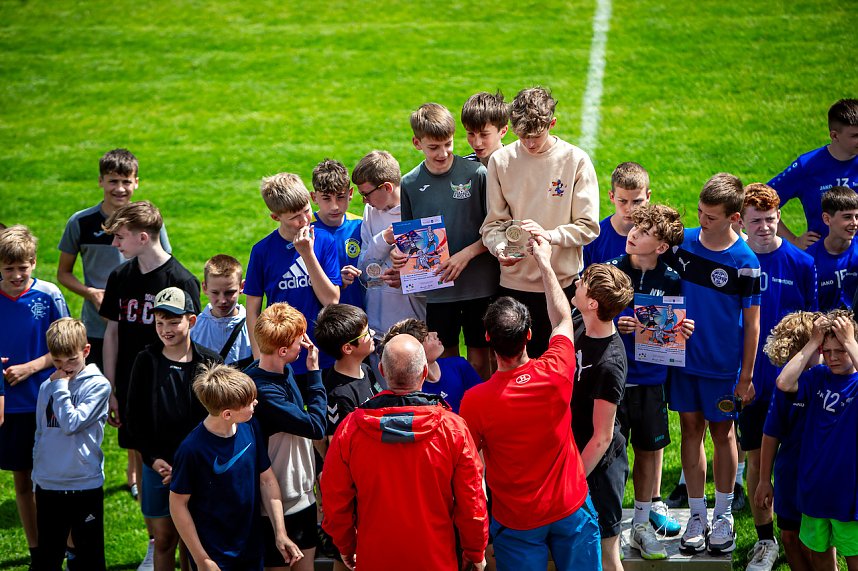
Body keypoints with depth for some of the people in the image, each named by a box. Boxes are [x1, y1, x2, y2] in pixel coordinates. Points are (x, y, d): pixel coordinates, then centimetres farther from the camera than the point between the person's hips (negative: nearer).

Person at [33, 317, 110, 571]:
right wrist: (37, 475, 16)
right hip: (48, 486, 4)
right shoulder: (47, 387, 8)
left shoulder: (98, 385, -7)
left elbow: (71, 424, -19)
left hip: (86, 486, -4)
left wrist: (61, 387, -11)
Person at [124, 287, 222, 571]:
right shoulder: (146, 361, 0)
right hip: (158, 465, 1)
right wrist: (152, 458, -7)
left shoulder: (210, 362, -3)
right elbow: (133, 417, 4)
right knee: (164, 539, 7)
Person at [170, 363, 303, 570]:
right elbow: (178, 504, -14)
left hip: (251, 548, 5)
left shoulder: (250, 428, -7)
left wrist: (280, 533, -1)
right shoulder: (192, 449, -22)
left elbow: (267, 480, 3)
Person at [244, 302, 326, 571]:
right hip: (279, 505, -8)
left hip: (303, 495, 8)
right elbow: (316, 427, -23)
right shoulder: (263, 390, -28)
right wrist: (314, 372, -15)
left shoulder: (285, 371, -1)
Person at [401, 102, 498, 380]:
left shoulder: (477, 174, -7)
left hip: (479, 284, -2)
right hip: (437, 288, 2)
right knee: (445, 358, 10)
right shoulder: (410, 184, 1)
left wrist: (467, 254, -17)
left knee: (479, 359, 5)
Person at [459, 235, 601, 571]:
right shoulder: (555, 374, -20)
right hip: (571, 508, 2)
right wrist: (544, 263, 11)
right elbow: (563, 321, 1)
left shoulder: (475, 401, -25)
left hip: (517, 521, -2)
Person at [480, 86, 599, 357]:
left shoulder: (576, 161, -5)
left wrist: (549, 235, -22)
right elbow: (493, 222, 4)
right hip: (513, 283, 1)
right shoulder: (501, 161, 0)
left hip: (563, 282, -1)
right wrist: (500, 248, -17)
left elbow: (588, 227, -6)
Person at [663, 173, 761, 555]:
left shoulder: (744, 262, -14)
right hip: (683, 356, 3)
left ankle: (724, 515, 23)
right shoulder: (682, 243, -5)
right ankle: (697, 515, 19)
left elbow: (751, 323, -8)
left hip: (723, 365, -3)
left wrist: (746, 376, -6)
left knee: (722, 433, 9)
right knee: (691, 430, 9)